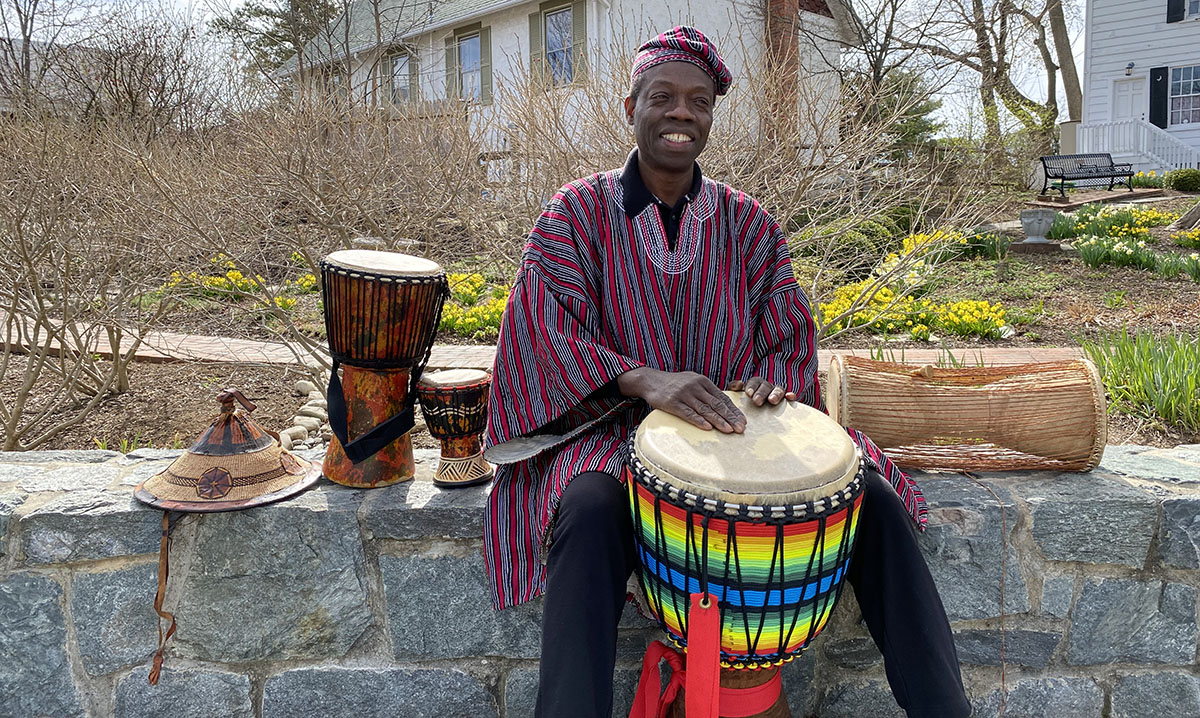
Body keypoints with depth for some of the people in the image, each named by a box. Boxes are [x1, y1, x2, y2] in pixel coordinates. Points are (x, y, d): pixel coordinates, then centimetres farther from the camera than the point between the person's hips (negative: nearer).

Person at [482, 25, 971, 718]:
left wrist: (770, 377, -18)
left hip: (733, 420, 3)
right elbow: (545, 331, -12)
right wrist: (645, 379, -31)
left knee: (871, 495, -16)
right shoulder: (578, 213, 0)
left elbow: (790, 330, 9)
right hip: (612, 424, -2)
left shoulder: (747, 222, 10)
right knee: (590, 510, -37)